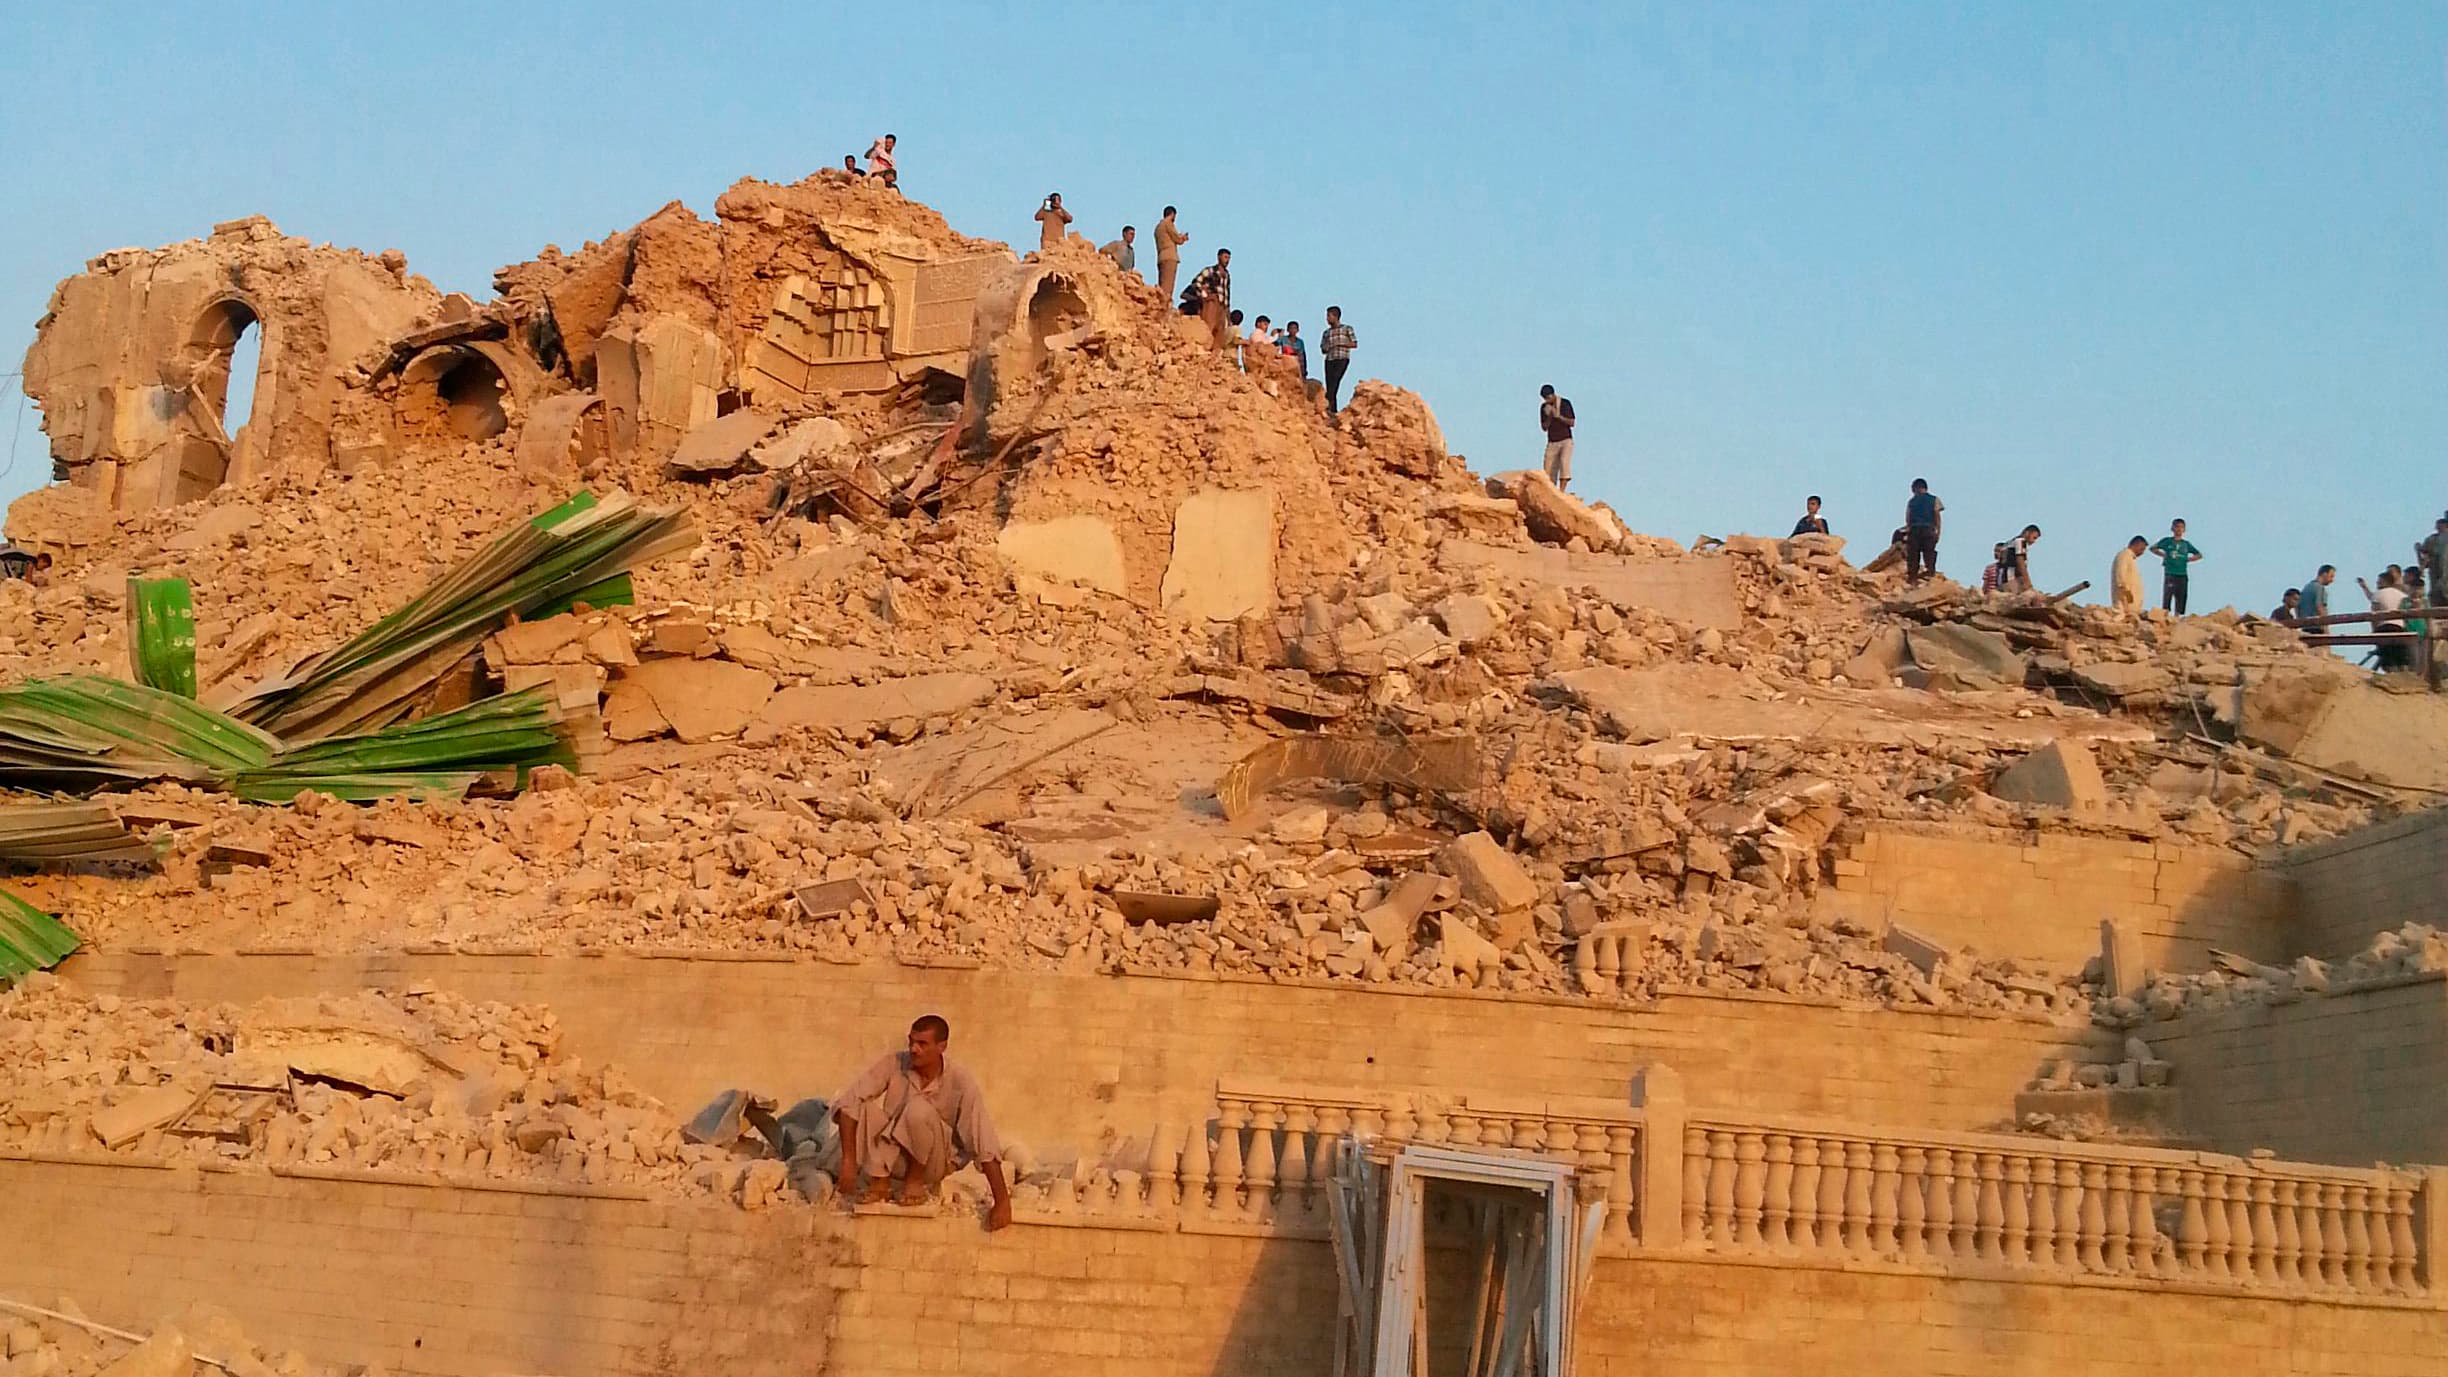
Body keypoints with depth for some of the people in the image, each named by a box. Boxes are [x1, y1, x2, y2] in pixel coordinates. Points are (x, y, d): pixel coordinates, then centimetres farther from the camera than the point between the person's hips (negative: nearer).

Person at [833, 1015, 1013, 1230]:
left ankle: (916, 1181, -9)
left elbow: (984, 1145, -22)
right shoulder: (894, 1064, -14)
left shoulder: (961, 1083, -20)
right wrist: (848, 1159, -30)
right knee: (863, 1105, -26)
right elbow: (849, 1102, -20)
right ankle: (879, 1181, -12)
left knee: (919, 1108, -32)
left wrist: (1002, 1202, -27)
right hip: (892, 1157, 2)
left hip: (932, 1164, -2)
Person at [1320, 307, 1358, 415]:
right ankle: (1334, 410, -2)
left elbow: (1355, 344, 2)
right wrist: (1326, 348, -4)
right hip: (1329, 360, 5)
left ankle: (1328, 405, -34)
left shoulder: (1347, 329, 7)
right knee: (1329, 384, -5)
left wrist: (1339, 344, -9)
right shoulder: (1326, 333, 18)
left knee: (1335, 380, -24)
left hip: (1342, 359, -5)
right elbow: (1323, 350, 21)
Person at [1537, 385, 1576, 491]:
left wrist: (1558, 416, -18)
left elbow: (1572, 423, -5)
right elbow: (1544, 427, 4)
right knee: (1549, 471, -5)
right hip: (1552, 442, 3)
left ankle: (1561, 492, -29)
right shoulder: (1544, 407, 4)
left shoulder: (1565, 403, -3)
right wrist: (1549, 416, -14)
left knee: (1564, 463, -23)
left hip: (1566, 441, -3)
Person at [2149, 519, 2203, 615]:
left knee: (2180, 598, 3)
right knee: (2167, 596, -10)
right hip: (2169, 574, -4)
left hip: (2182, 575, 4)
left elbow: (2199, 555, 21)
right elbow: (2153, 548, 8)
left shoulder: (2186, 544, 13)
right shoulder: (2167, 541, 4)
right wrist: (2164, 555, 2)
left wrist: (2188, 559, 7)